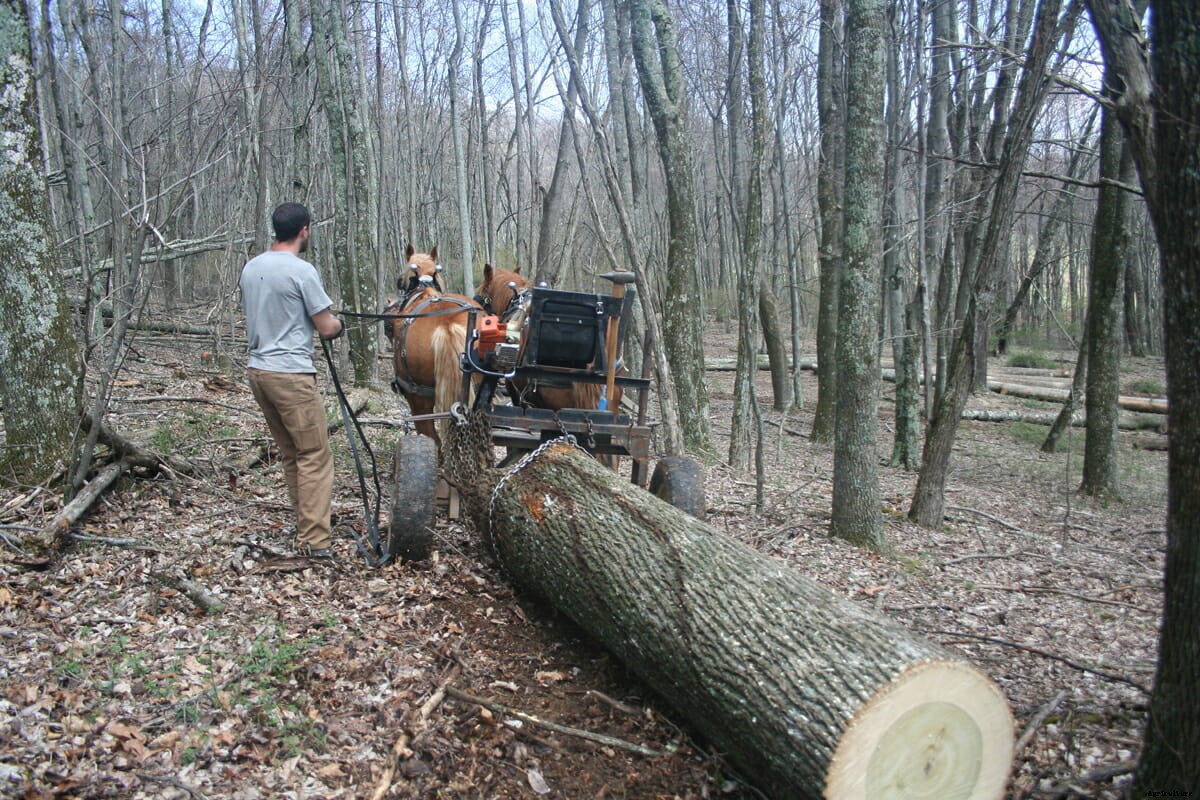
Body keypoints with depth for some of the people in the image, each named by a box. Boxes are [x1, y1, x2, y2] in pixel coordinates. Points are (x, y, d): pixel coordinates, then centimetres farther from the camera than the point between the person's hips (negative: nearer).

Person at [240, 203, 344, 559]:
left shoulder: (250, 268, 11)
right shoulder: (302, 271, -12)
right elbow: (327, 328, -10)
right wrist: (339, 324, 13)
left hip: (258, 370, 8)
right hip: (291, 374, -8)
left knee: (290, 453, 17)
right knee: (315, 455, -3)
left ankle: (306, 524, 26)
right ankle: (314, 540, -4)